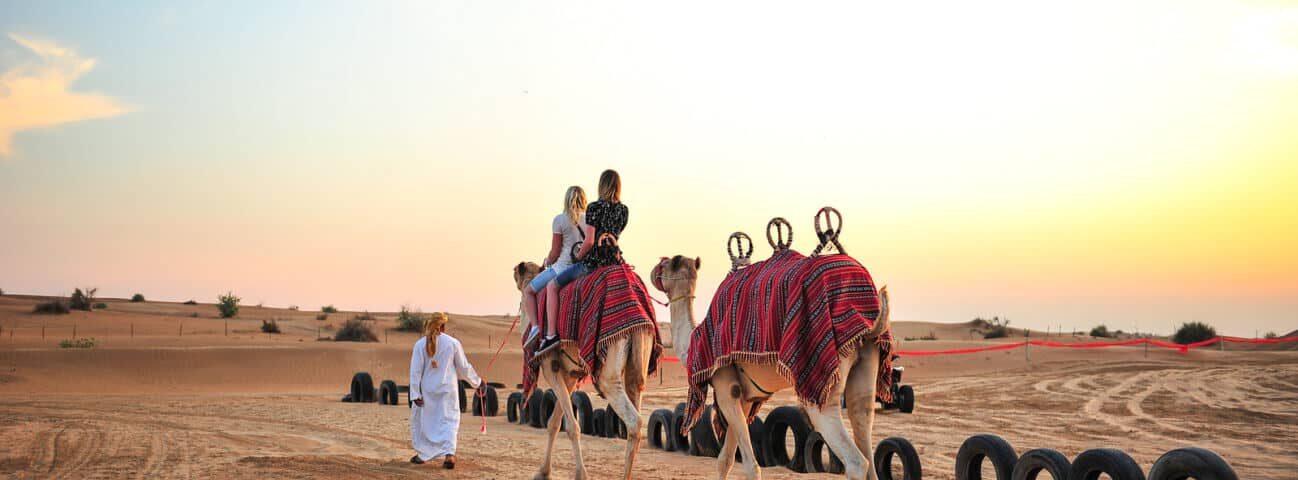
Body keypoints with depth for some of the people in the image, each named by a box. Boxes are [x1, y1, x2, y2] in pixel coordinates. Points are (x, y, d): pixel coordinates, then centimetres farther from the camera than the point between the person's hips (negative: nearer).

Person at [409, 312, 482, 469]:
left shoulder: (420, 344, -5)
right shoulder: (453, 343, -4)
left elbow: (416, 371, -5)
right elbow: (464, 367, 4)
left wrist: (415, 394, -2)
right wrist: (477, 381, 20)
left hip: (427, 390, 0)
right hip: (448, 390, 0)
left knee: (420, 419, 17)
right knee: (449, 421, 4)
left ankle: (421, 454, 23)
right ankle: (449, 453, -13)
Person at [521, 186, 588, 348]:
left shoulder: (560, 220, -8)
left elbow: (555, 252, -6)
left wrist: (547, 262, 14)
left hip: (563, 267, -5)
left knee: (528, 291, 11)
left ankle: (534, 326, -5)